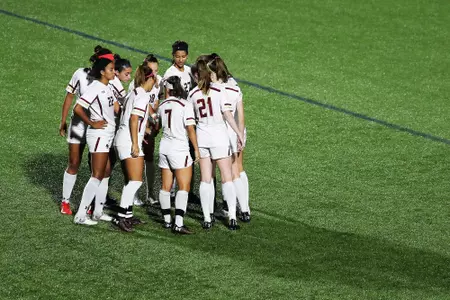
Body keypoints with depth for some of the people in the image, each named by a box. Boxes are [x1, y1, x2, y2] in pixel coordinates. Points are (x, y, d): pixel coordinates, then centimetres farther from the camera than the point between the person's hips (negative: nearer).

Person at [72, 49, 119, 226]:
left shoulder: (107, 87, 11)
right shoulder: (95, 87, -16)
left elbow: (116, 109, 14)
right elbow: (77, 108, -23)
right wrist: (92, 123, -15)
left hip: (107, 136, 9)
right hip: (99, 136, -9)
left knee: (106, 173, 14)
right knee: (97, 176, -9)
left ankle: (98, 212, 23)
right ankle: (80, 216, -7)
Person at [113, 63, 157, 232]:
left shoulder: (134, 93, 18)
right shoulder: (142, 95, -10)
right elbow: (133, 119, -18)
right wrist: (135, 144, -19)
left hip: (125, 140, 10)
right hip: (129, 141, -10)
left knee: (131, 181, 14)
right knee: (136, 180, -12)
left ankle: (127, 215, 17)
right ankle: (121, 217, -17)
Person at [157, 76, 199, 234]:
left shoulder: (162, 105, 5)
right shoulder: (185, 105, -11)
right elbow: (190, 129, -13)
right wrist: (196, 149, -6)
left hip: (164, 146, 6)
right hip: (179, 149, -6)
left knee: (166, 186, 12)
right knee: (184, 187, -6)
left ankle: (167, 220, 18)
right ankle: (178, 223, -16)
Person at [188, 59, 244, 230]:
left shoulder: (193, 94, 4)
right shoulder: (218, 89, -6)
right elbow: (227, 113, -11)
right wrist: (239, 133, -7)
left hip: (201, 137, 3)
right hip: (219, 136, -3)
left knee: (205, 179, 9)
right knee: (227, 178, 1)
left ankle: (207, 218, 7)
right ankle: (232, 217, -5)